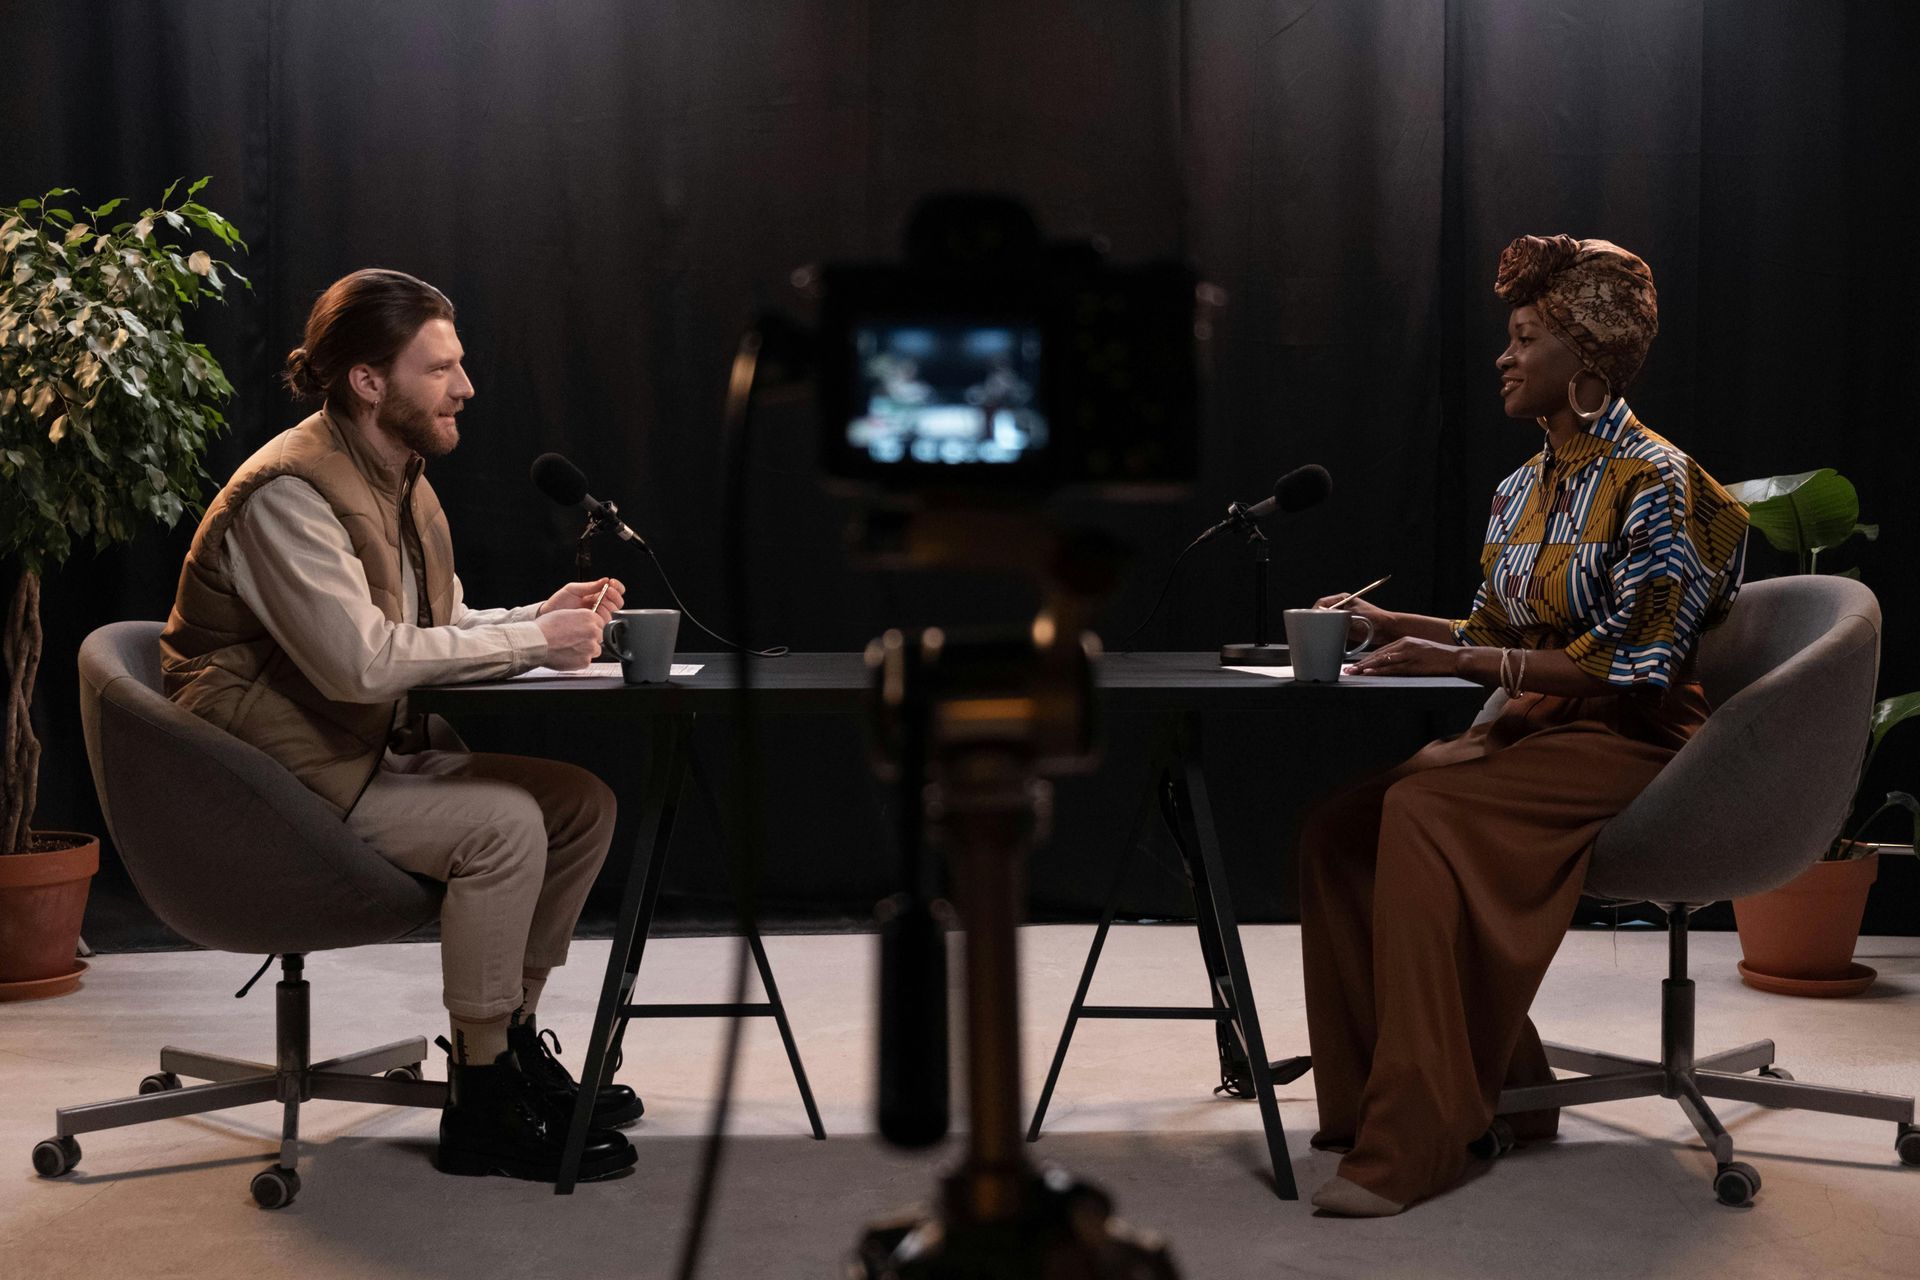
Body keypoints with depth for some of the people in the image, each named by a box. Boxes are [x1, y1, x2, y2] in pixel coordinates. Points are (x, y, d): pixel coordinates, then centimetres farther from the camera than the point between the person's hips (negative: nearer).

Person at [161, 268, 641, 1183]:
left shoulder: (401, 476, 11)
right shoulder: (287, 492, -20)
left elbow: (441, 630, 19)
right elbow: (362, 660, -29)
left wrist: (543, 618, -2)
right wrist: (529, 641, -22)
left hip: (377, 752, 10)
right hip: (279, 782, -10)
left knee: (584, 800, 0)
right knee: (503, 823, -27)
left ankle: (513, 1041, 11)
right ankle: (481, 1105, -15)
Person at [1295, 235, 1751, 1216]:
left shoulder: (1655, 485, -11)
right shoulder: (1524, 489, 14)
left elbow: (1632, 669, -18)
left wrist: (1458, 660, -23)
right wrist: (1392, 625, 5)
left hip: (1631, 746, -7)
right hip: (1529, 731, 7)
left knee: (1425, 811, -33)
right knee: (1337, 826, -17)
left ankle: (1418, 1135, -31)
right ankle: (1374, 1090, -8)